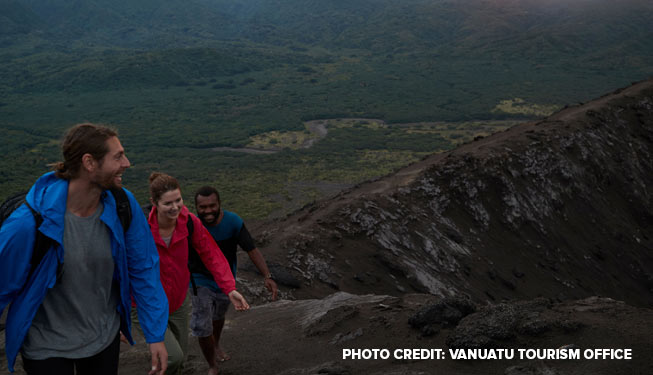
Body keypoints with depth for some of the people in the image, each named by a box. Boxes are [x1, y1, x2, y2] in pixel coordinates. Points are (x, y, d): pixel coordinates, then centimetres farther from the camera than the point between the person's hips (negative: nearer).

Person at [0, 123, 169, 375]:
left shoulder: (123, 206, -13)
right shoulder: (30, 223, -27)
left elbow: (143, 270, -4)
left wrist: (155, 335, -1)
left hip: (105, 336, 4)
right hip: (47, 347, -4)